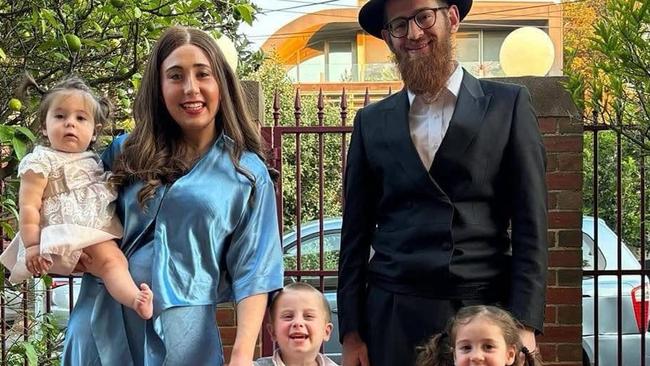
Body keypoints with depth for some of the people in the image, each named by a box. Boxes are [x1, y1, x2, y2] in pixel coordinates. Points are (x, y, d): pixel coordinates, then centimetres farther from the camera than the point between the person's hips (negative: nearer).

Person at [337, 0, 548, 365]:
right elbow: (356, 235, 10)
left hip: (485, 310, -2)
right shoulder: (372, 122, 9)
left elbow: (530, 225, -1)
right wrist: (350, 332, 4)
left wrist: (524, 324, -8)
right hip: (391, 317, 2)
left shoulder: (508, 105, 3)